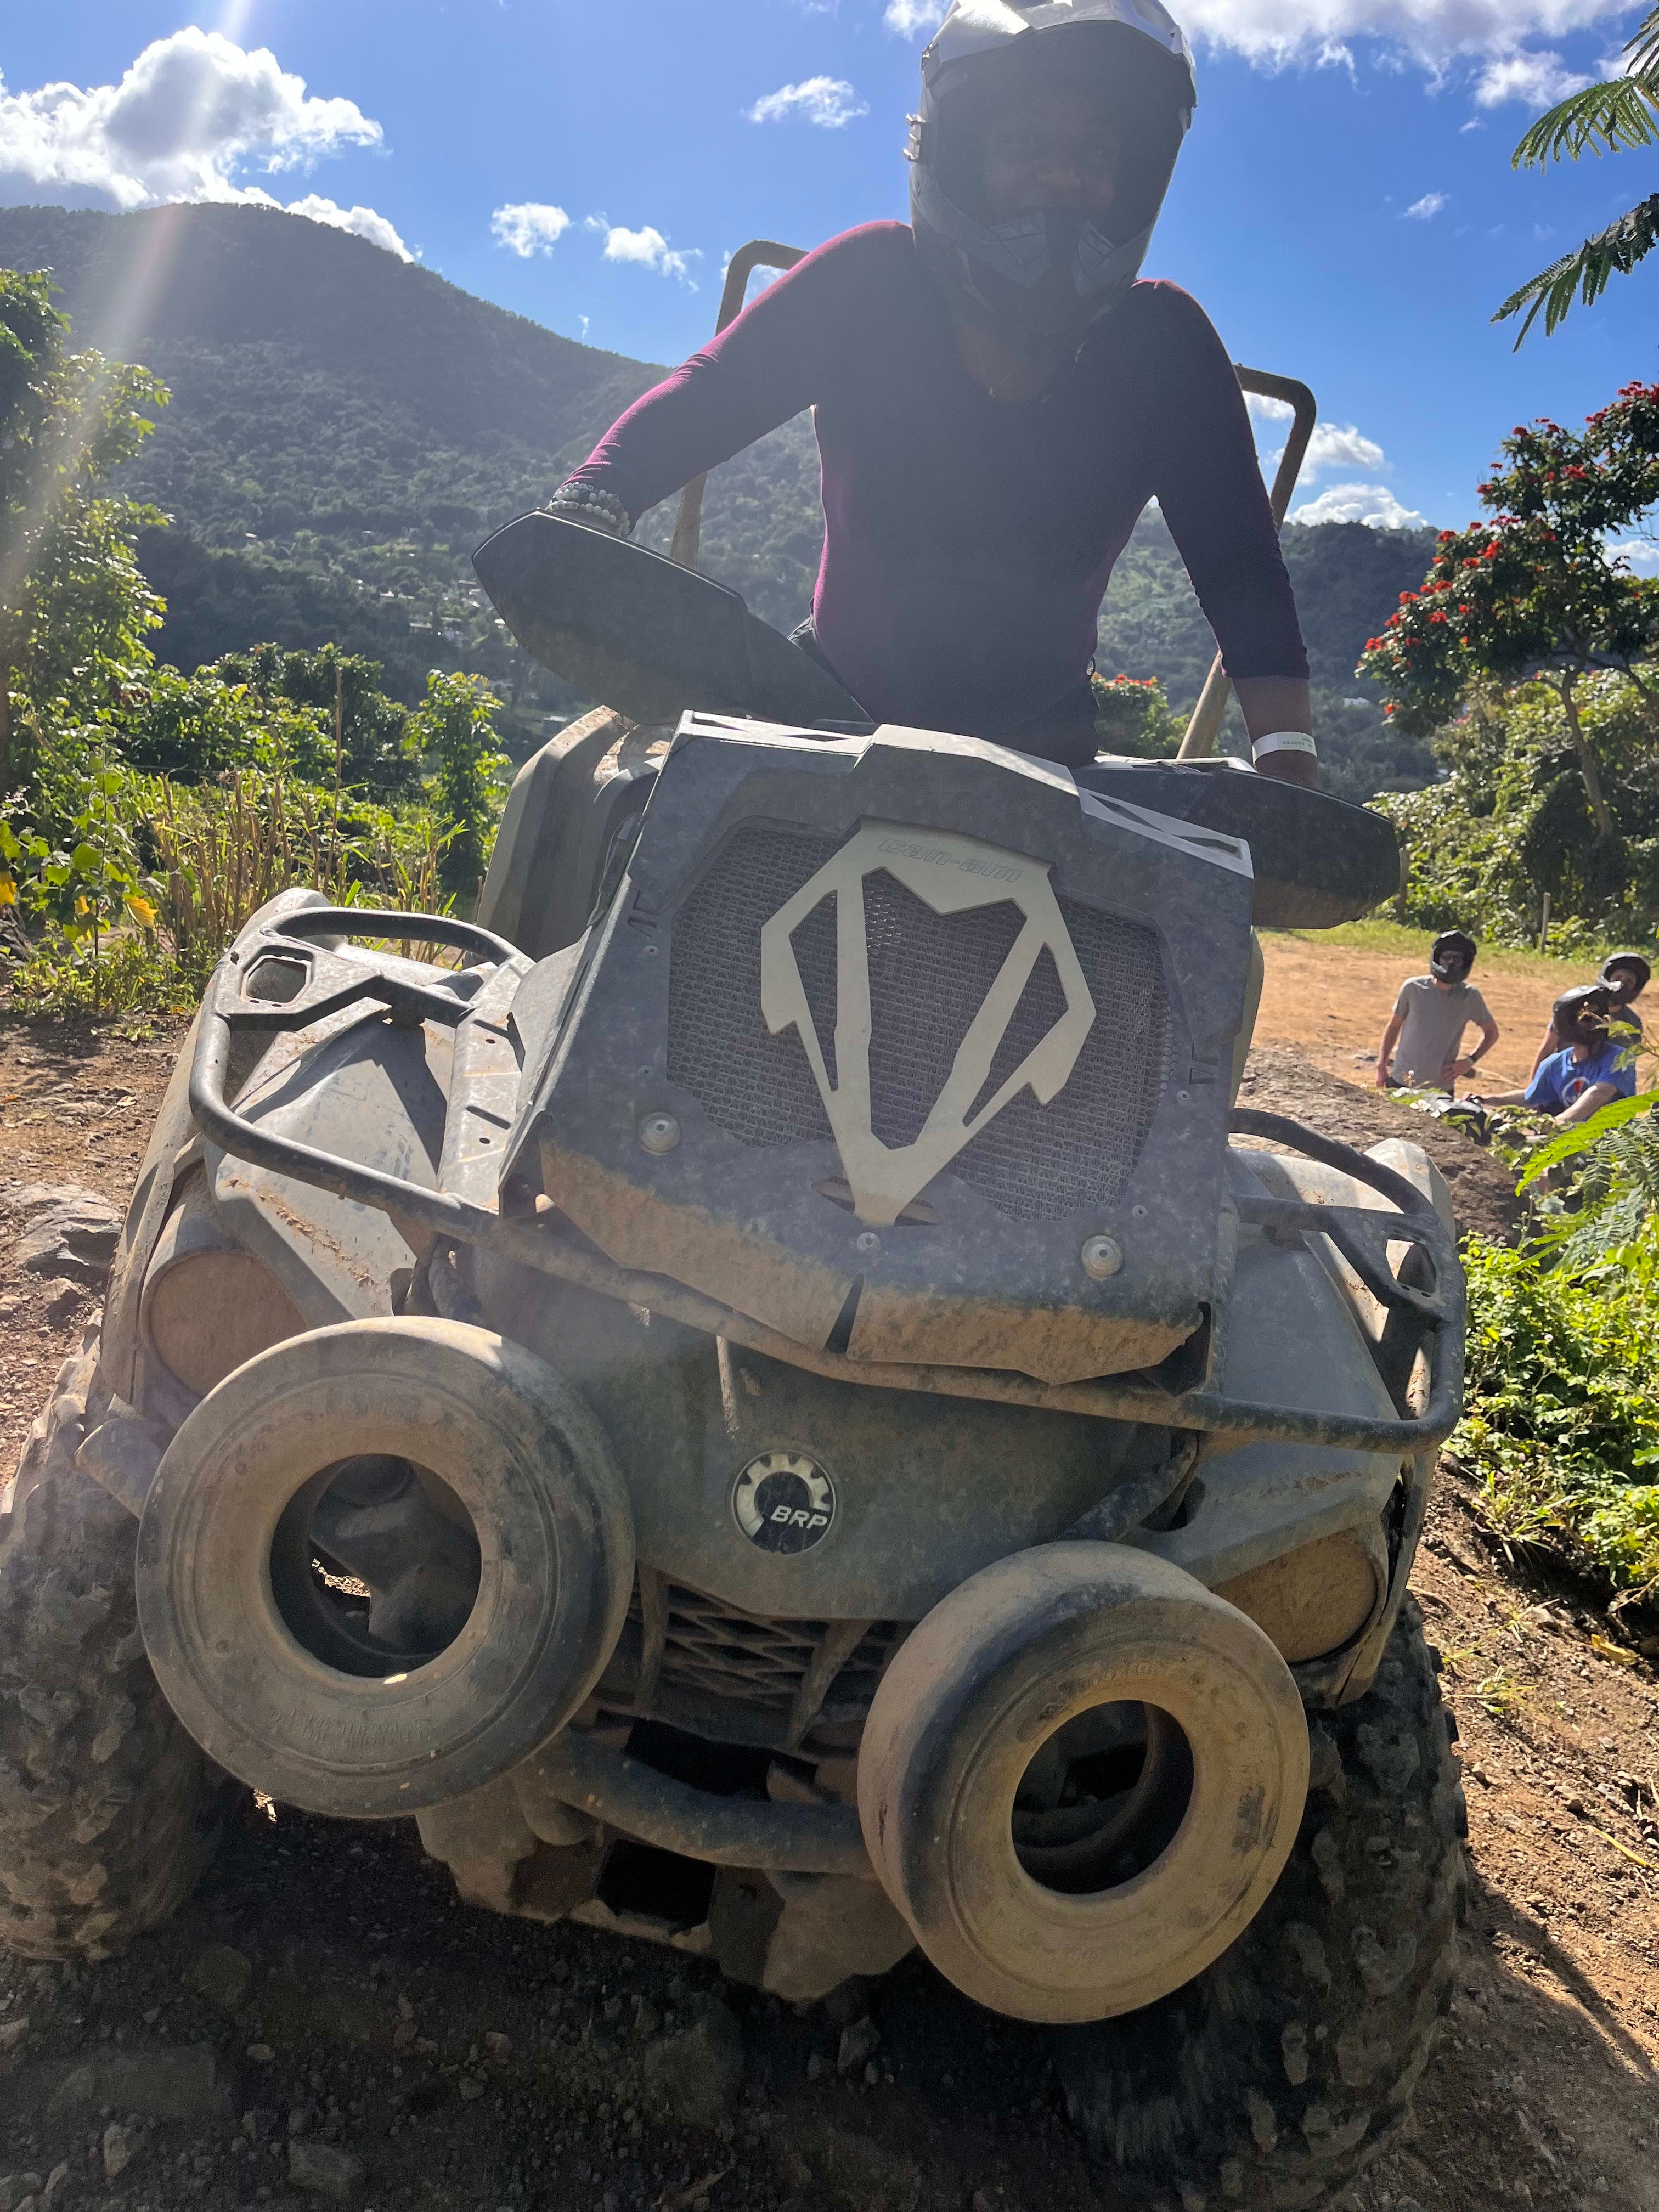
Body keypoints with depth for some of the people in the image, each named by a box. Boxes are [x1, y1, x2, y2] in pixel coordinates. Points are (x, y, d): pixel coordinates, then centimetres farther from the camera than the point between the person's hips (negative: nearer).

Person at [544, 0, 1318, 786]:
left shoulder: (1162, 344, -7)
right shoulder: (873, 281, -8)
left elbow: (1242, 573, -12)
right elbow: (703, 397, -14)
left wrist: (1288, 763, -26)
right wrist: (585, 509, -35)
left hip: (1035, 745, 1)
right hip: (833, 708, 0)